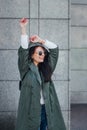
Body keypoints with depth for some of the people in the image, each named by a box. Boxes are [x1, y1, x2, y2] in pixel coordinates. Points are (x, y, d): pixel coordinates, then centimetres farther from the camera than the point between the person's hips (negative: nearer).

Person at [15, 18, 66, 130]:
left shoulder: (46, 67, 12)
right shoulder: (26, 68, 0)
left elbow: (55, 49, 11)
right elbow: (23, 51, -13)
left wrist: (40, 40, 4)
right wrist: (23, 29, -18)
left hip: (46, 108, 4)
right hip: (31, 109, -4)